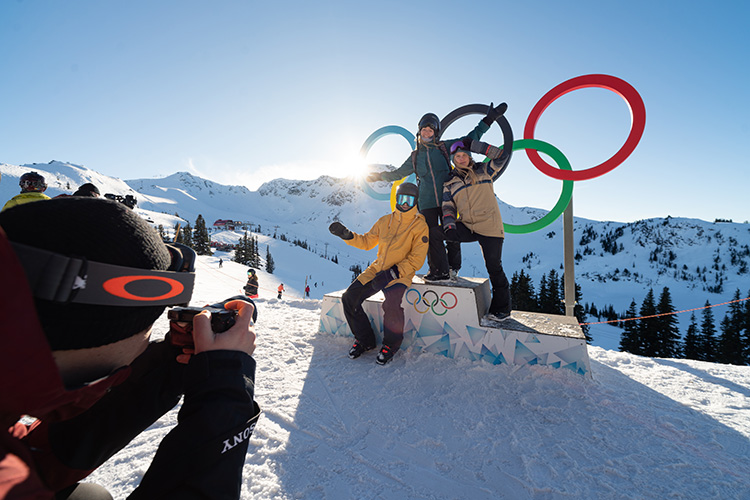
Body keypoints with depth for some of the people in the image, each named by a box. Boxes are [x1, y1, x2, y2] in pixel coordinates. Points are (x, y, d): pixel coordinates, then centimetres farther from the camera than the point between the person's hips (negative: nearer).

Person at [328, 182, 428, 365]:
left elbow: (416, 260, -8)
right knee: (349, 297, -9)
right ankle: (365, 340, 10)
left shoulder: (420, 226, -2)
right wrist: (346, 235, 2)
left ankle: (391, 344, 0)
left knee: (391, 305, -31)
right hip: (377, 268, 5)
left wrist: (392, 273, -19)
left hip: (401, 273, -5)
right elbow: (367, 242, 18)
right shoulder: (385, 221, 12)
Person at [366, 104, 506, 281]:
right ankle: (439, 271, 4)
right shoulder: (415, 156, 18)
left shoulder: (444, 146, 12)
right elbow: (398, 173, 30)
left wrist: (488, 120, 12)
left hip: (447, 199, -1)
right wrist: (379, 176, 31)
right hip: (427, 203, 1)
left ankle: (453, 268, 13)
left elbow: (470, 139, 14)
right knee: (432, 235, -4)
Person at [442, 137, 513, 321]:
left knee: (494, 267, -1)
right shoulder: (450, 183, 11)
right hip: (466, 227, 3)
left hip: (490, 227, -2)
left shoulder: (484, 171, 9)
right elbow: (448, 207, 3)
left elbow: (502, 156, 0)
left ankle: (502, 308, 15)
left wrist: (474, 145, -1)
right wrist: (449, 226, -16)